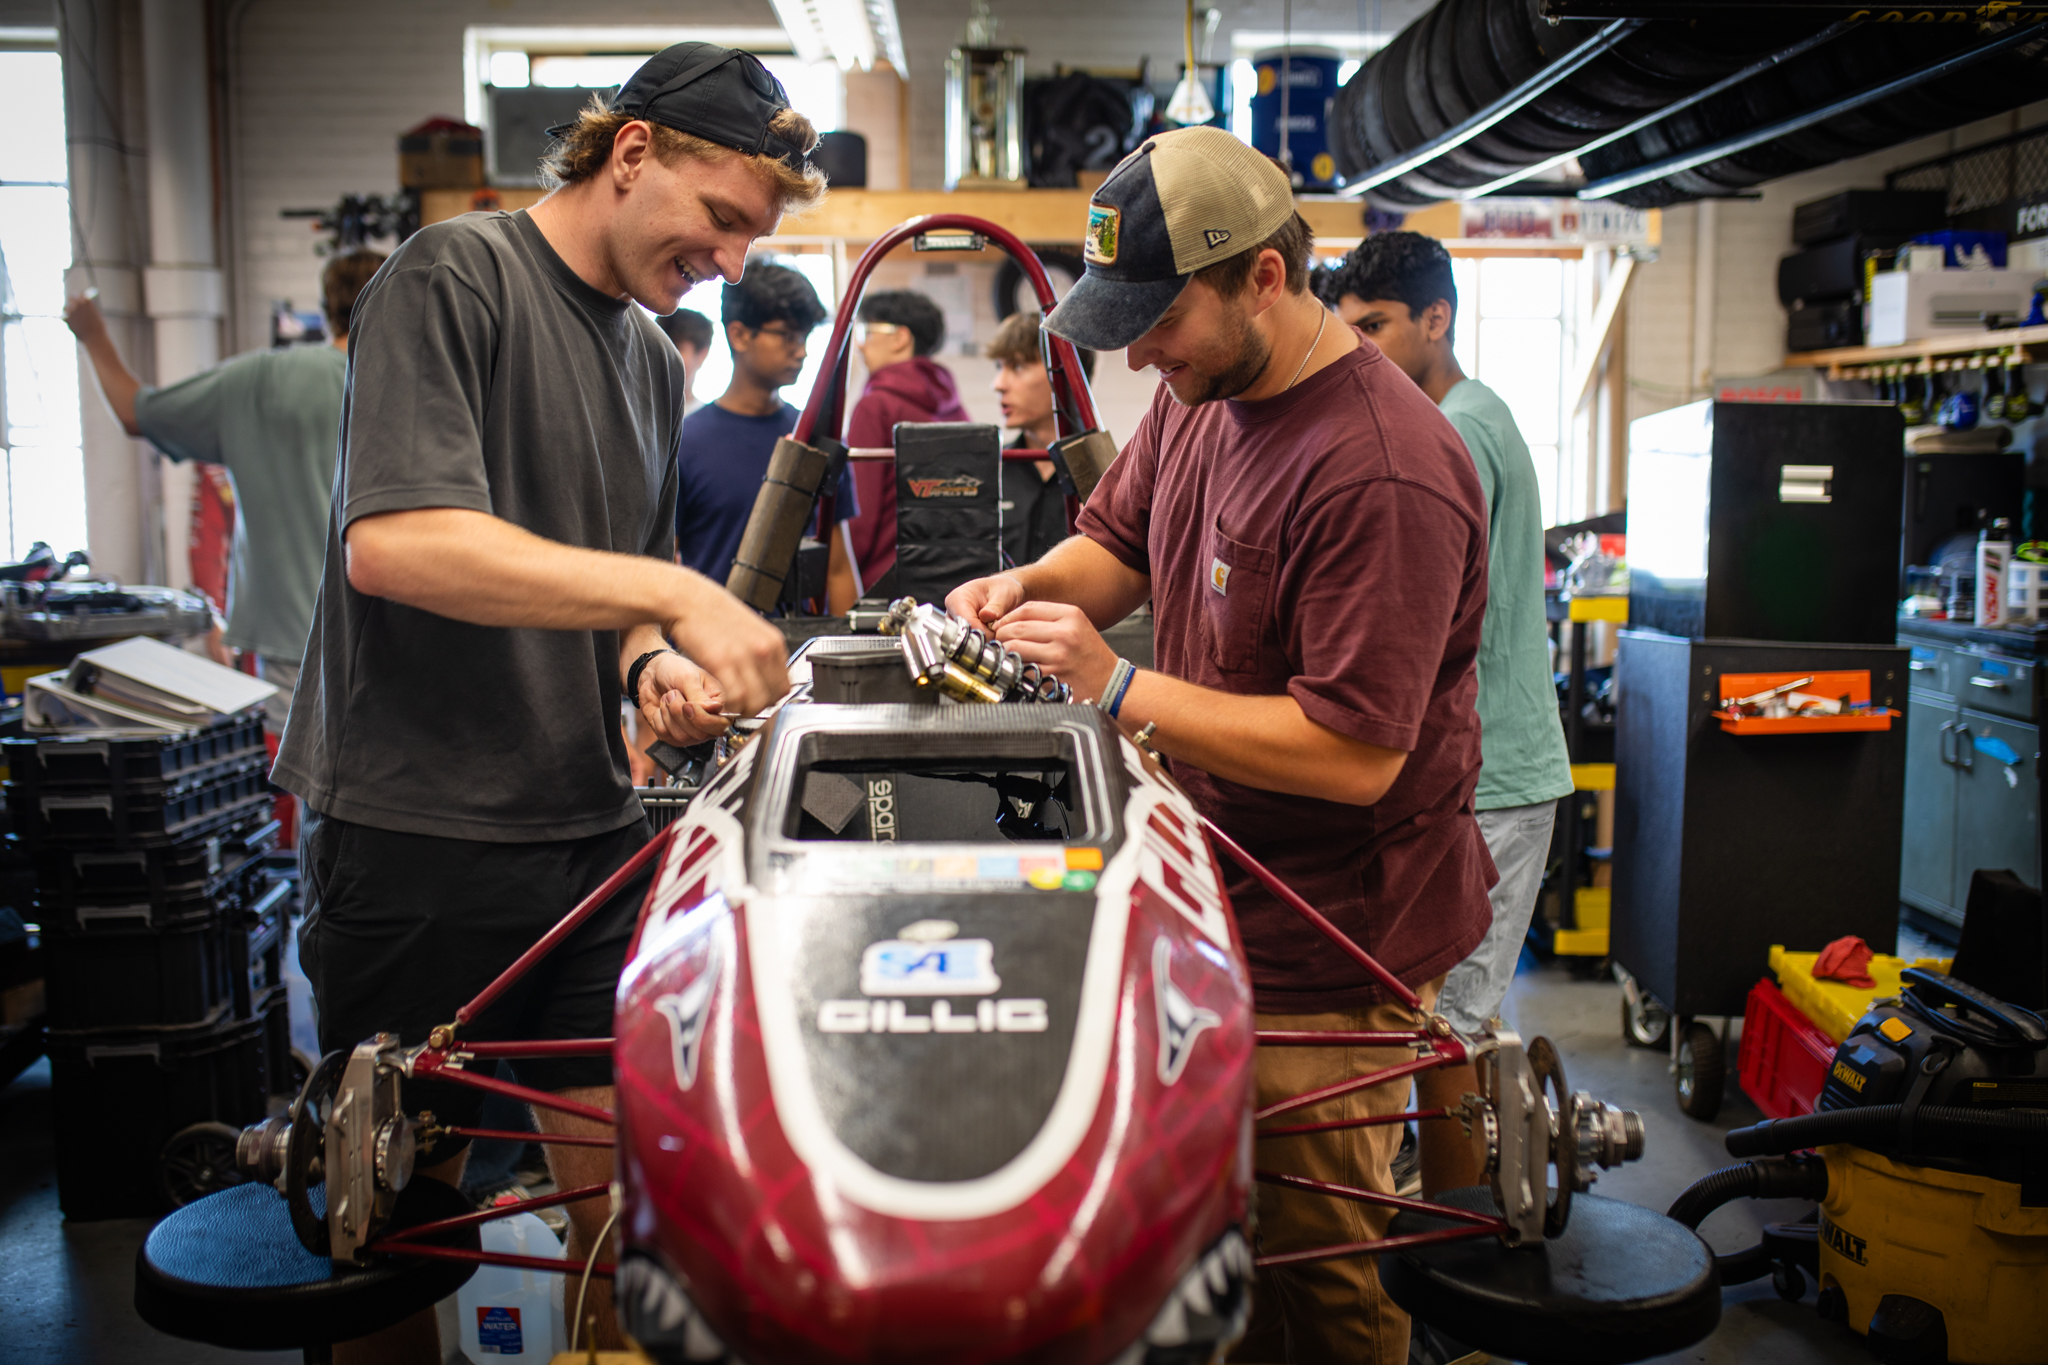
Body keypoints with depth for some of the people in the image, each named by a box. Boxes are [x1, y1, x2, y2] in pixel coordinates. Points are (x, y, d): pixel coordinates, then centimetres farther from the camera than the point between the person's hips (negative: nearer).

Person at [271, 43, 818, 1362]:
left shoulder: (657, 362, 14)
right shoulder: (454, 276, -9)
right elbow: (394, 542, -23)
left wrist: (653, 668, -2)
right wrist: (669, 594, -25)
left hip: (591, 829, 6)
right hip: (417, 839, -6)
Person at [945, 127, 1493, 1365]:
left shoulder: (1385, 475, -26)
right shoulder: (1203, 393, 4)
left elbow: (1353, 753, -26)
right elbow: (1119, 541, 20)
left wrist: (1119, 686, -24)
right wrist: (1028, 588, -3)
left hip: (1331, 950, -8)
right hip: (1220, 894, 8)